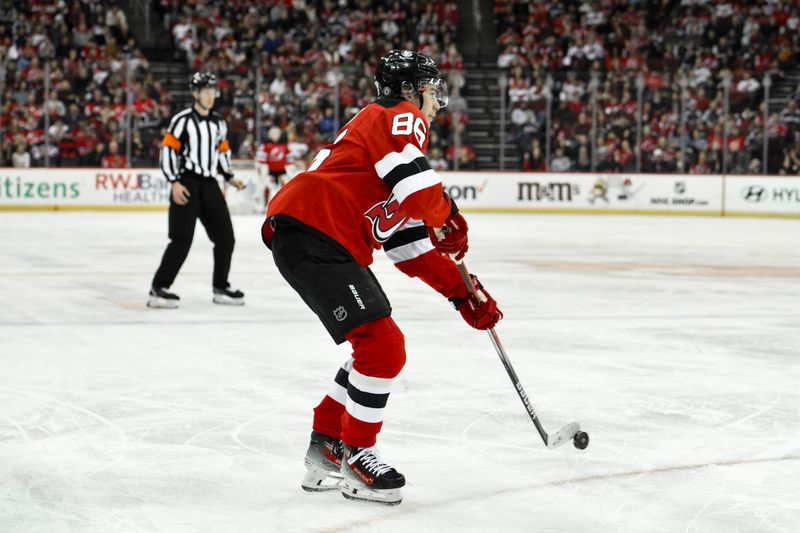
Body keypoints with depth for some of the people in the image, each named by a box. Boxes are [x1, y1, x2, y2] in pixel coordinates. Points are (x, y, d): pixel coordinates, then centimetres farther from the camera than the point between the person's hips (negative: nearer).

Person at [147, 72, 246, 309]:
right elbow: (167, 150, -11)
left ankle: (220, 288, 20)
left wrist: (230, 177, 11)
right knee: (182, 239, -14)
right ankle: (158, 289, -10)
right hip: (186, 184, -7)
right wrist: (174, 183, -18)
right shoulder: (182, 120, -8)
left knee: (225, 237, 7)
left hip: (209, 185, 7)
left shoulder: (219, 123, 14)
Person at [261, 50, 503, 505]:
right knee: (383, 346, -12)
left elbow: (409, 244, 27)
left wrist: (461, 292, 21)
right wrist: (450, 220, -3)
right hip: (309, 232, -10)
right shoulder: (400, 116, 1)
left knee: (379, 347, 17)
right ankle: (356, 455, 1)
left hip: (335, 246, 10)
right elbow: (413, 178, -21)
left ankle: (327, 448, 25)